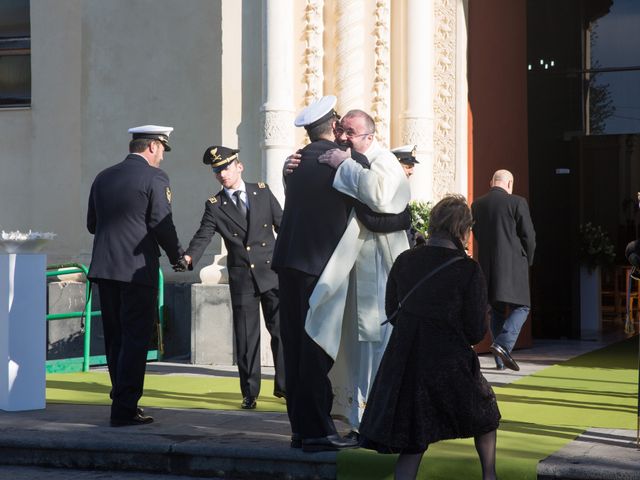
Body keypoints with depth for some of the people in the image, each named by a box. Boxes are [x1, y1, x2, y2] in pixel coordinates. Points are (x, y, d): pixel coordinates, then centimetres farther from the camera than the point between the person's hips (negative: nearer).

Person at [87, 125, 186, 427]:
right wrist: (177, 257, 1)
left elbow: (92, 224, 16)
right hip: (137, 270, -6)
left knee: (115, 338, 14)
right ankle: (124, 408, -4)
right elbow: (162, 224, -12)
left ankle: (123, 400, 23)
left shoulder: (103, 177, 12)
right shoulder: (154, 178, -7)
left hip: (104, 268, 7)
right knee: (135, 338, -2)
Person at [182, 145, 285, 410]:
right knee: (246, 337, 2)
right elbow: (203, 236, -8)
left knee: (280, 330, 4)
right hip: (241, 277, -1)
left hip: (272, 272, 1)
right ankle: (250, 393, 12)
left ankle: (283, 386, 18)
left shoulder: (262, 192, 5)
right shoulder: (214, 205, 2)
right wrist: (188, 257, -27)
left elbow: (282, 223, 10)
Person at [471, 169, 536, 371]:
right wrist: (528, 260, 10)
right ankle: (503, 344, -18)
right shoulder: (517, 203, -7)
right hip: (513, 264, -5)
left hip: (487, 265, 5)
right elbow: (528, 235, -5)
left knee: (497, 310, 14)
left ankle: (500, 360, 14)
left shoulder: (476, 205, 7)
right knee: (520, 307, 3)